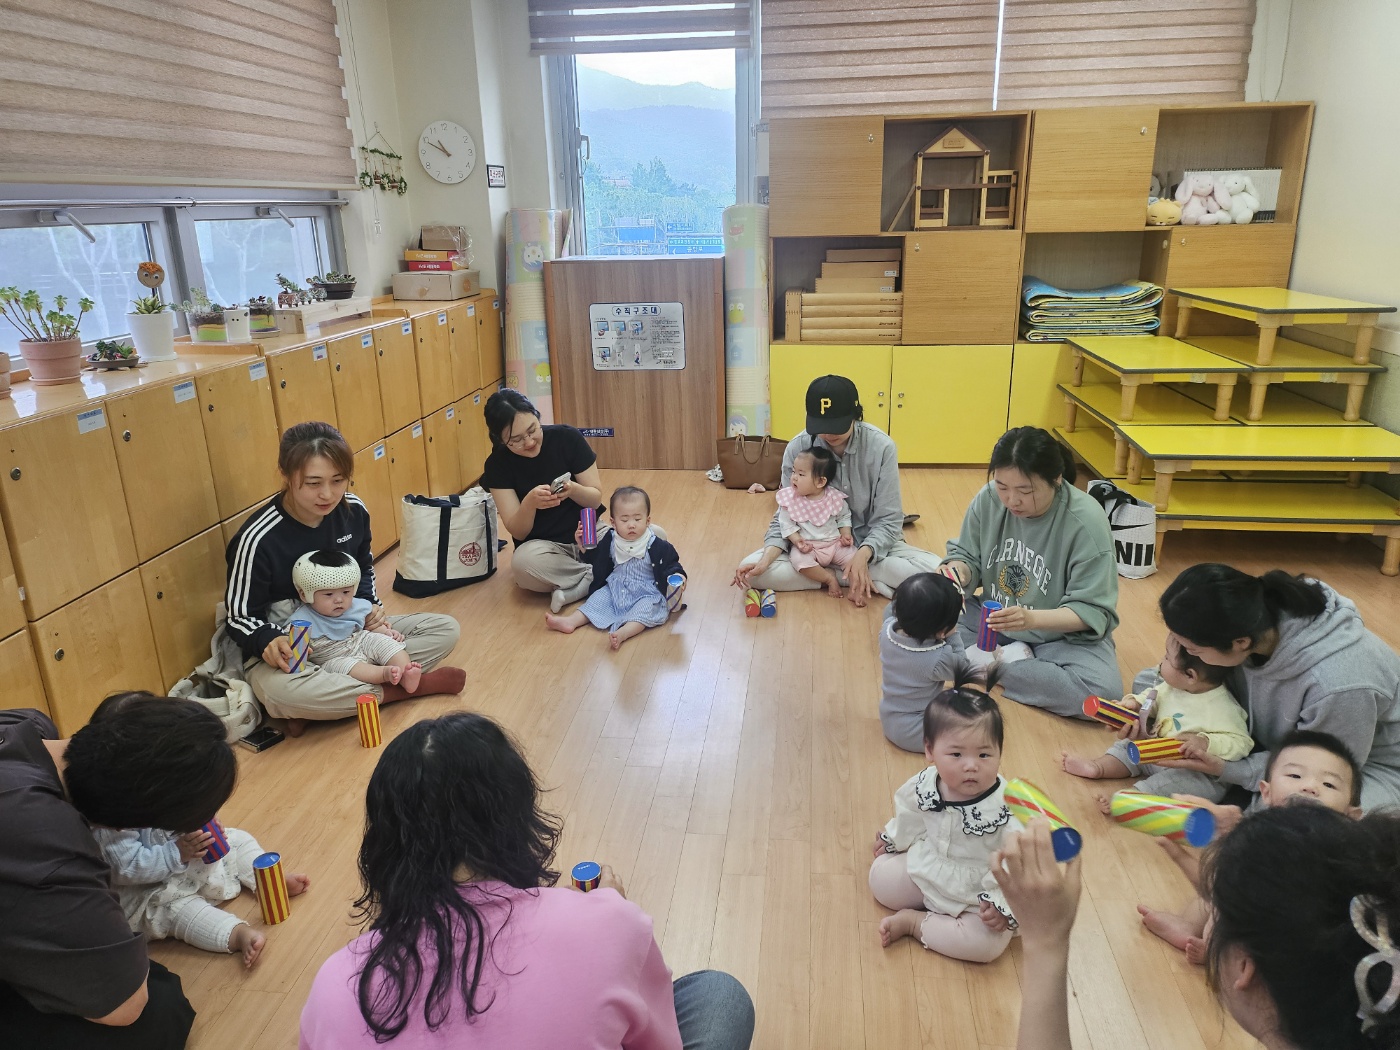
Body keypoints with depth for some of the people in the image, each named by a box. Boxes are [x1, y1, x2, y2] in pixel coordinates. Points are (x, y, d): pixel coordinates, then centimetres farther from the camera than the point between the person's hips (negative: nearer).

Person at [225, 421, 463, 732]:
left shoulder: (353, 511, -7)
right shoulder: (258, 539, -22)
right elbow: (240, 618, -13)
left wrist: (371, 606, -8)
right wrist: (268, 642, -34)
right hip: (285, 650, -6)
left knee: (445, 629, -9)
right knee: (282, 691, -42)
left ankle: (325, 700, -19)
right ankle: (403, 687, -20)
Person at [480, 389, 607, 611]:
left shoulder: (567, 438, -10)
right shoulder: (498, 464, -9)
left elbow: (596, 497, -5)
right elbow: (517, 532, -11)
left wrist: (573, 490, -28)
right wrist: (530, 501, -33)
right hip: (543, 546, -1)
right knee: (523, 561, -38)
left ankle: (574, 588, -14)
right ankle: (595, 575, -14)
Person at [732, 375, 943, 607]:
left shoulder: (881, 446, -18)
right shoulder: (797, 448, -14)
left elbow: (888, 519, -14)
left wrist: (863, 555, -34)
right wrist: (767, 559, -27)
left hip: (871, 544, -2)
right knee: (753, 571, -25)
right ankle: (866, 579, -19)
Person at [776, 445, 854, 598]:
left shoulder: (835, 498, -6)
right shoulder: (789, 499, -10)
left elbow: (844, 517, 10)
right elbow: (786, 524, -7)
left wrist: (846, 534, -6)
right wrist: (797, 540, -22)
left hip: (834, 543, 1)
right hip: (807, 546, -1)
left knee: (853, 557, -20)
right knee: (798, 559, -31)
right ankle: (829, 578, -15)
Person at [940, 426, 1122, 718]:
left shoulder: (1086, 522, -23)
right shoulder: (988, 500, -12)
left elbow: (1093, 612, -20)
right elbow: (968, 557, 1)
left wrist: (1032, 619, -39)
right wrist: (958, 570, -25)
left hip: (1062, 635, -3)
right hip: (991, 619, 3)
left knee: (1103, 691, -33)